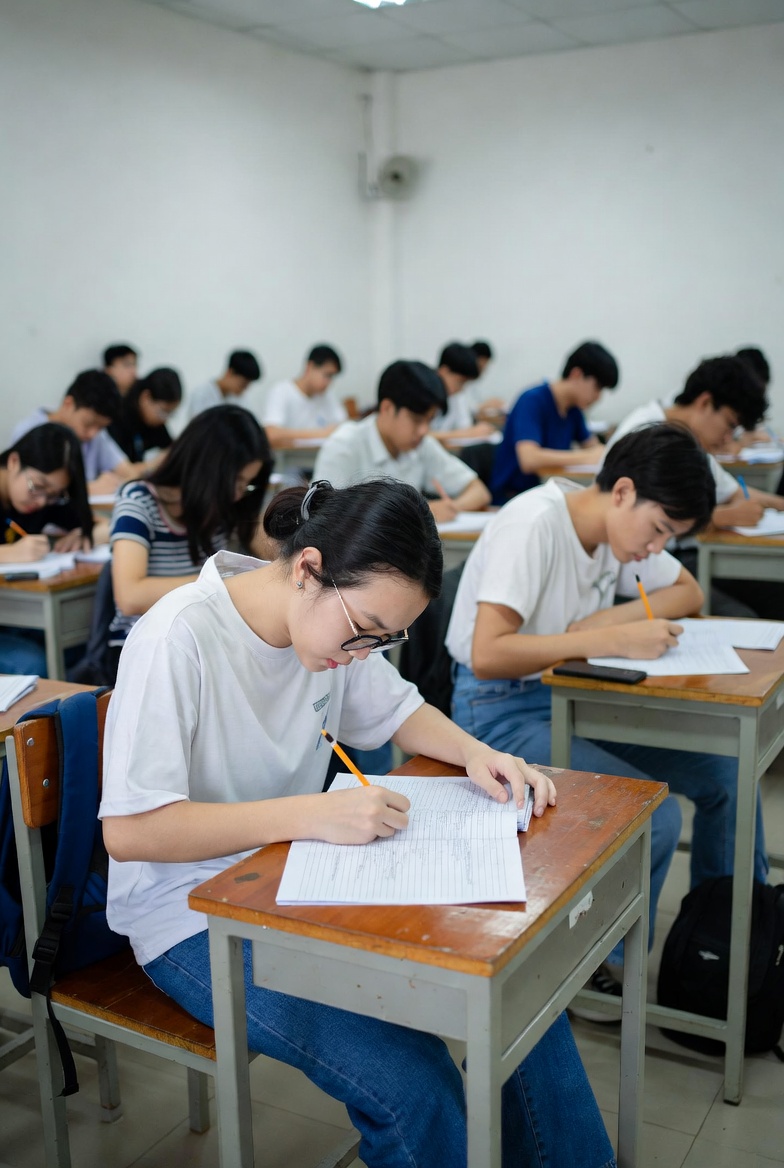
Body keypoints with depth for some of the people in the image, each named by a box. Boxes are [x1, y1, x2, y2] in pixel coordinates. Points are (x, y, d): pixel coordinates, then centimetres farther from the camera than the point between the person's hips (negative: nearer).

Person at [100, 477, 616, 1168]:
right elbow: (129, 830, -27)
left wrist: (474, 753, -8)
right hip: (195, 918, -6)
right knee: (415, 1086, -25)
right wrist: (312, 813, -33)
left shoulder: (337, 617, -3)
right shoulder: (177, 639, -24)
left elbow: (398, 712, 14)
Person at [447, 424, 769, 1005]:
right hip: (502, 710, -8)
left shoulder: (620, 524, 2)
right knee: (654, 816, -24)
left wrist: (609, 618, -7)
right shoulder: (534, 524, -23)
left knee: (725, 770, 0)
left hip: (573, 696, 8)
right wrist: (613, 641, -30)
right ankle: (601, 968, 0)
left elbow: (689, 592, 13)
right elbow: (486, 654, -31)